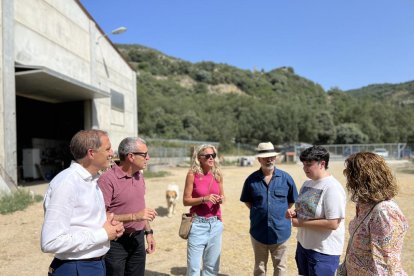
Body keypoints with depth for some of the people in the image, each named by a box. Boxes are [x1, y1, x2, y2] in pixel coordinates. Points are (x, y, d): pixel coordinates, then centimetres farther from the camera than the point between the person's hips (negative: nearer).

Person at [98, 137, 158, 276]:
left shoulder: (139, 176, 7)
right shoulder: (108, 179, -19)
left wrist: (148, 232, 14)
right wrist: (134, 216, -25)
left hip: (138, 240, 7)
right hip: (116, 243, -7)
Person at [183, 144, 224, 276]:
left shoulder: (218, 174, 4)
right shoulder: (192, 174, -8)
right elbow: (186, 200, -6)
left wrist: (221, 199, -6)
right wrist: (204, 199, -20)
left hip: (216, 223, 4)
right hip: (198, 223, -4)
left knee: (212, 265, 12)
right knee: (194, 265, 1)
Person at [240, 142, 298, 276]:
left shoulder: (286, 178, -6)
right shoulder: (251, 179, -6)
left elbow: (292, 201, 7)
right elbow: (247, 201, 9)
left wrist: (281, 212, 6)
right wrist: (258, 211, 1)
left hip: (280, 231, 0)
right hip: (258, 231, 0)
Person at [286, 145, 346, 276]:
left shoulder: (332, 188, -21)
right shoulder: (307, 183, 4)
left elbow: (333, 224, -26)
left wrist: (300, 223, -20)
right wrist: (294, 213, -5)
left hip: (324, 251, -7)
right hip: (303, 244, 8)